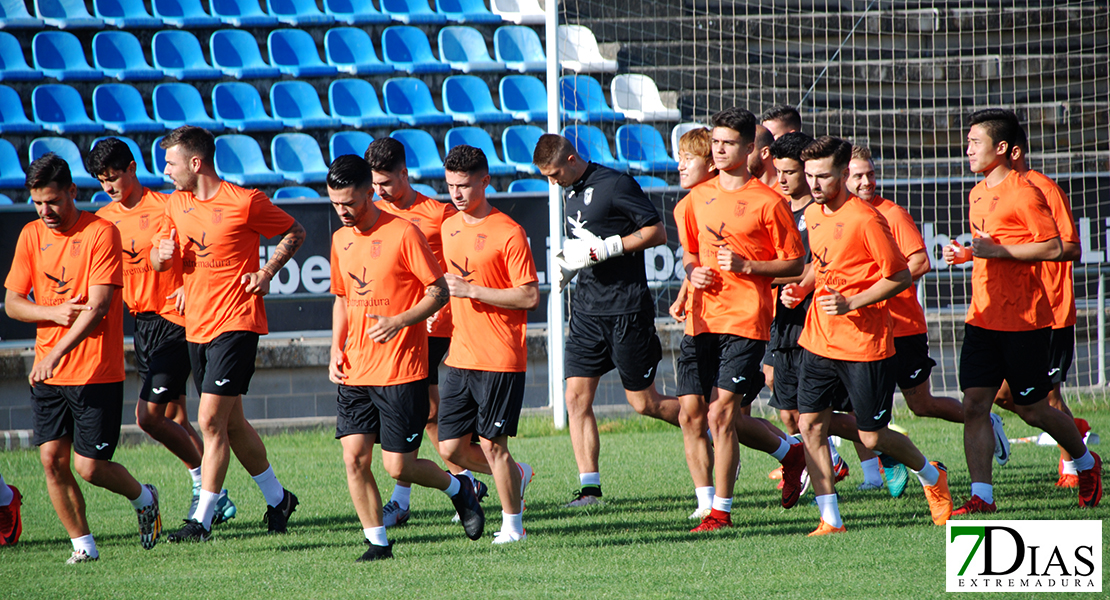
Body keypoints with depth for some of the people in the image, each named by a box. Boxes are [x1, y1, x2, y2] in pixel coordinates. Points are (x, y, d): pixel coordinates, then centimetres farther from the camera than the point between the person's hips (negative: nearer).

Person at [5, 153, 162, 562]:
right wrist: (54, 313, -12)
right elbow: (12, 302, 8)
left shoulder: (101, 233, -10)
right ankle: (82, 545, 9)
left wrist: (55, 354, -25)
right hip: (47, 374, 5)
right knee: (52, 459, -3)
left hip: (96, 371, -5)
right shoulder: (32, 236, 7)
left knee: (89, 466, -4)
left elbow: (98, 307, -17)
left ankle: (143, 498, 25)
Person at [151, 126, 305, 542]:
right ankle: (277, 499, 29)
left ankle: (202, 520, -11)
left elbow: (294, 233, 1)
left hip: (235, 324, -8)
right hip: (196, 327, 8)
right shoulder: (177, 203, 10)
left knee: (211, 420, -13)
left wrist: (267, 273, -11)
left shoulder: (245, 203, -10)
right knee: (231, 422, 14)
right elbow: (158, 258, 17)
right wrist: (162, 254, -7)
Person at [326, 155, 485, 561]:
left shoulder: (403, 233, -10)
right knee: (354, 457, -4)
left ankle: (458, 487, 24)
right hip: (355, 372, 6)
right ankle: (377, 542, 8)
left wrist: (398, 322, -21)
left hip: (401, 370, -6)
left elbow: (439, 292, -8)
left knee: (398, 466, -5)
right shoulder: (340, 240, 11)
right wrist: (336, 349, 9)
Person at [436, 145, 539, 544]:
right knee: (451, 447, 4)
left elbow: (530, 297, -14)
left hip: (500, 360, -7)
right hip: (460, 357, 7)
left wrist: (472, 290, -17)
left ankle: (512, 525, 11)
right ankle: (516, 475, 29)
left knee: (492, 444, -4)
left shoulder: (508, 233, -10)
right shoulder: (448, 228, 12)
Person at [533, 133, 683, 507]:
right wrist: (571, 259, 6)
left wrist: (606, 248, -19)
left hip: (627, 308, -8)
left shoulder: (616, 185, -12)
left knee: (643, 402, 0)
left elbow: (657, 233, -13)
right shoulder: (571, 192, 13)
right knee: (577, 397, -3)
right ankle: (589, 486, -1)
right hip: (587, 308, 8)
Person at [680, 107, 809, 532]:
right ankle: (789, 452, 32)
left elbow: (795, 263, -2)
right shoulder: (699, 198, 13)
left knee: (721, 413, -13)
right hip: (703, 318, 6)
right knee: (708, 414, 8)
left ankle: (720, 511, -5)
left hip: (745, 321, -6)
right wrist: (692, 272, 4)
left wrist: (747, 265, -14)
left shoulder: (767, 202, -4)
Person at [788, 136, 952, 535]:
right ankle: (830, 520, 1)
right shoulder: (813, 215, 8)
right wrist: (803, 288, 6)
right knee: (810, 425, -4)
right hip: (819, 339, 7)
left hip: (864, 345, -7)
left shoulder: (865, 220, -15)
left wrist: (850, 303, -20)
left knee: (872, 438, 1)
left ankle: (932, 477, 30)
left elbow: (900, 277, -13)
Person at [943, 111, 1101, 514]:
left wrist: (997, 250, -21)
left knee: (1031, 409, 4)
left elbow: (1053, 247, -18)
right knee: (974, 404, -5)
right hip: (983, 316, 7)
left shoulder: (1023, 194, -13)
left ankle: (1087, 463, 29)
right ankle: (982, 496, -5)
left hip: (1025, 321, -7)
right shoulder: (978, 194, 14)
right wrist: (966, 253, 8)